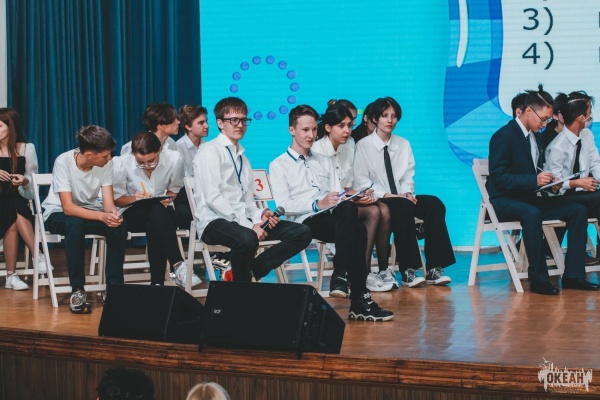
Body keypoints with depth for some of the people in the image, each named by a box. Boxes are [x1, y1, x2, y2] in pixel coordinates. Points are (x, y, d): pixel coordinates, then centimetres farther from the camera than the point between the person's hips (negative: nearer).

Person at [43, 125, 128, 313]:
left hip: (89, 210, 4)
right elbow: (68, 207, -31)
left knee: (120, 227, -26)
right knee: (75, 225, -39)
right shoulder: (63, 162, -26)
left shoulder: (106, 163, -13)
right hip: (58, 214, -4)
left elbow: (108, 201, -15)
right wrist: (101, 216, -44)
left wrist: (113, 213, -40)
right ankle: (77, 291, -29)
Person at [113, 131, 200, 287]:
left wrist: (167, 199, -15)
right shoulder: (122, 164, -17)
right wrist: (134, 198, -24)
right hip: (133, 214, -1)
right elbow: (116, 199, -4)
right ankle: (178, 265, -42)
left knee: (154, 228, -38)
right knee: (156, 210, -37)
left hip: (162, 213, 1)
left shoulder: (174, 159, -14)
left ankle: (157, 282, -36)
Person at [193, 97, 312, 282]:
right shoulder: (210, 151, -3)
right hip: (215, 221, -8)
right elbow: (213, 198, -14)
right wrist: (249, 225, -19)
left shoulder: (242, 158, 23)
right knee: (247, 239, -41)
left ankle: (252, 270, -13)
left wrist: (260, 215, -5)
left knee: (302, 233, -8)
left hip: (243, 219, 8)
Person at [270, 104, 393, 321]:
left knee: (358, 229, -33)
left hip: (334, 220, 5)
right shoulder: (279, 165, 12)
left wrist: (349, 197, -3)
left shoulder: (323, 162, 32)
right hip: (306, 222, -5)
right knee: (348, 209, -35)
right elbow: (283, 205, -3)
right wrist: (317, 204, -17)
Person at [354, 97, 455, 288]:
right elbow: (361, 180, -6)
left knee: (435, 204, -24)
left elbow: (408, 176, 14)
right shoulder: (363, 146, 2)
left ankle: (434, 269, -29)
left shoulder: (404, 145, 17)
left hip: (402, 198, 5)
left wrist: (407, 193, -9)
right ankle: (407, 271, -38)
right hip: (377, 201, -5)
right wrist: (386, 195, -18)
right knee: (403, 208, -37)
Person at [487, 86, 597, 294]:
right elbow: (499, 177, -21)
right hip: (503, 201, -8)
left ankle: (573, 275, -10)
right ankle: (538, 279, -35)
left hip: (529, 199, 9)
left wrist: (546, 181, 0)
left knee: (578, 210, -7)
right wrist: (535, 180, -29)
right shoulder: (503, 136, -13)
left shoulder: (535, 136, 13)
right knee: (531, 213, -41)